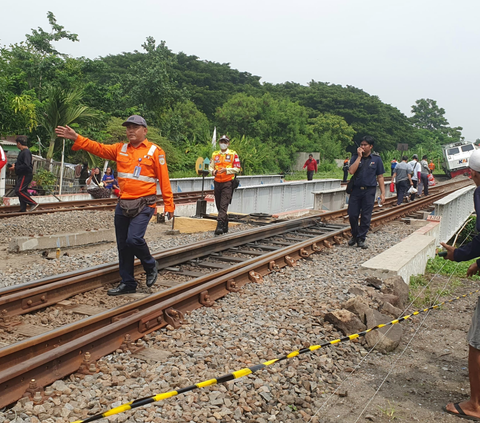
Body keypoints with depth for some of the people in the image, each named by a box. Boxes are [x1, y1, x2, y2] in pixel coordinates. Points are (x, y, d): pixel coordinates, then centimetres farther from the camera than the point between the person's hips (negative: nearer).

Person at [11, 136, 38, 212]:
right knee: (22, 191, 11)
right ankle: (23, 210, 15)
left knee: (18, 190, -16)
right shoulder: (22, 152, 16)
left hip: (26, 175, -10)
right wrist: (15, 164, 8)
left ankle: (33, 203, -12)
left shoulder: (26, 152, -17)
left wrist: (15, 168, -17)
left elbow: (26, 165, -25)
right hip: (22, 175, 10)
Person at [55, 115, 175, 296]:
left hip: (143, 205, -6)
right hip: (123, 204, 6)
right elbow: (98, 148, 5)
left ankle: (150, 266, 11)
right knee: (122, 245, 9)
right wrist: (76, 138, -6)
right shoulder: (120, 149, 12)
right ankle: (127, 283, 22)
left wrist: (169, 205, -7)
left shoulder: (154, 151, -3)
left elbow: (164, 179, -5)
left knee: (134, 239, -19)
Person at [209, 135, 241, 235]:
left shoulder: (233, 154, 1)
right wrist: (213, 171, -7)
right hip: (217, 182, 5)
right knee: (218, 205, 10)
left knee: (223, 205, -14)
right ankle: (225, 226, 24)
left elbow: (237, 169, -4)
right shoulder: (215, 154, 15)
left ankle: (219, 226, -19)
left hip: (228, 183, -5)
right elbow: (210, 166, 15)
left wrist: (226, 170, -18)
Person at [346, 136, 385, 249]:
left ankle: (361, 239, 12)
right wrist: (359, 157, -11)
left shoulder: (376, 159, 3)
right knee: (352, 215, 1)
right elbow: (351, 171, -12)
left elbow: (380, 177, 5)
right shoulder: (355, 157, 5)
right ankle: (355, 235, 23)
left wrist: (382, 193, -1)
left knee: (366, 216, 1)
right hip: (356, 189, 1)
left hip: (369, 191, -1)